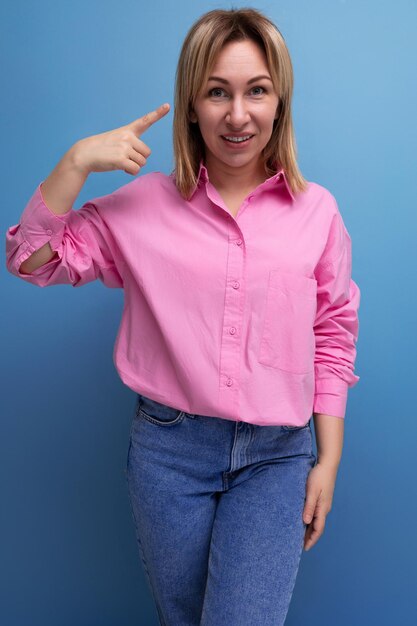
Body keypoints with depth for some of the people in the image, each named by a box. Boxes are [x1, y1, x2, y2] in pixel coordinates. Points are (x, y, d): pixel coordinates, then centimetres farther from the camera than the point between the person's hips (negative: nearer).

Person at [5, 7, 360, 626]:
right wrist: (77, 161, -14)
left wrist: (329, 460, 3)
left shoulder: (318, 211, -1)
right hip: (168, 448, 1)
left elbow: (333, 340, 3)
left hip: (277, 457, 0)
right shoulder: (144, 205, -2)